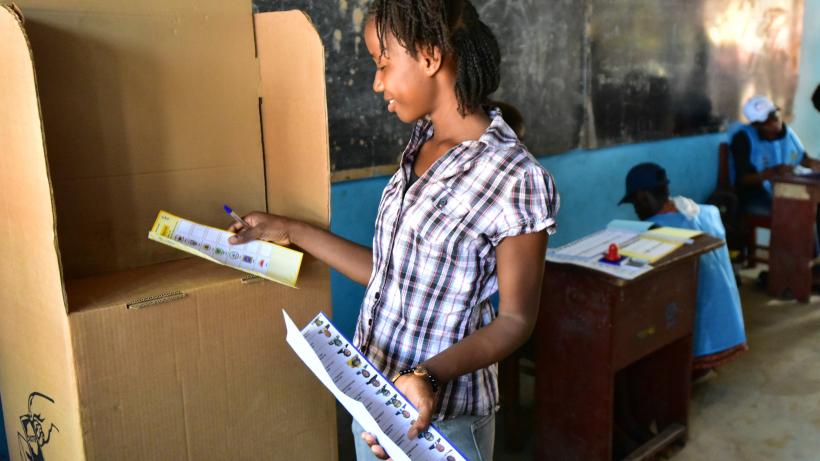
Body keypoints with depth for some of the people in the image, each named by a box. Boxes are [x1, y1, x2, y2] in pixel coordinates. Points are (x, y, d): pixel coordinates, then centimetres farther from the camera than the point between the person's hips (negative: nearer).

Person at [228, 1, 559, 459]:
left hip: (441, 418, -6)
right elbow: (390, 272, 6)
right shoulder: (423, 143, 1)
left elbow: (516, 319, -14)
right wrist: (292, 231, 10)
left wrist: (430, 376, -28)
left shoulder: (516, 179, -21)